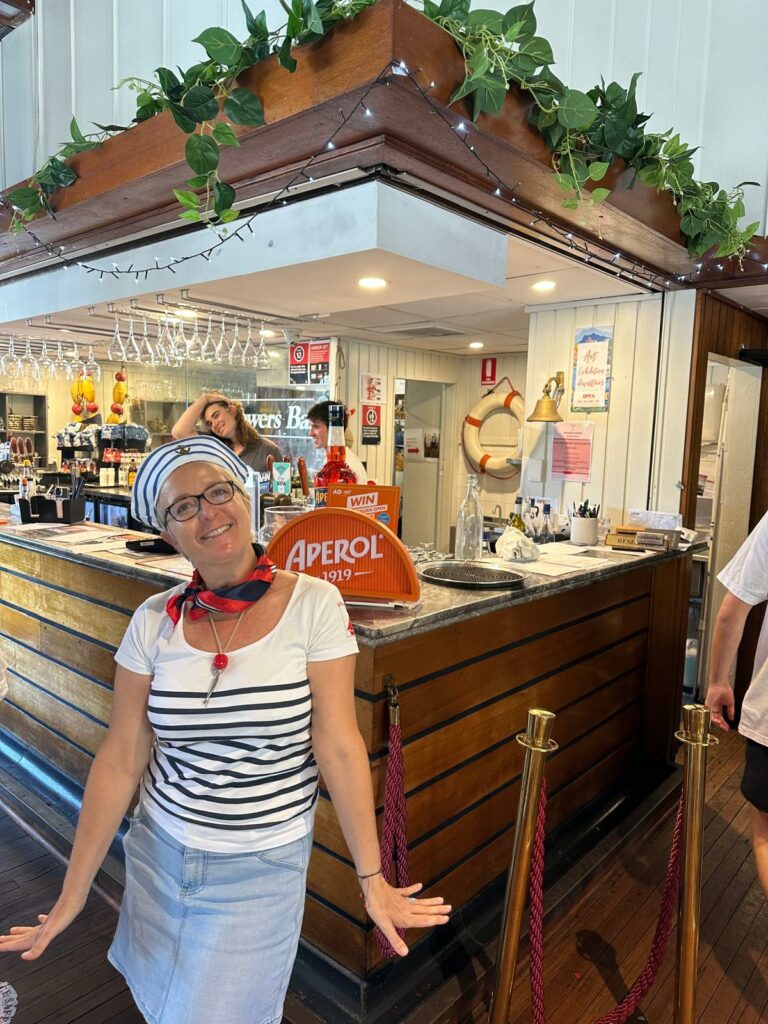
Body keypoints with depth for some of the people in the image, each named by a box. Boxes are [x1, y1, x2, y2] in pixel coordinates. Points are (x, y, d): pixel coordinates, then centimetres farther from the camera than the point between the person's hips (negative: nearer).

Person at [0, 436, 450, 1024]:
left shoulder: (313, 605, -17)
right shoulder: (155, 622, -9)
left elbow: (339, 747, -14)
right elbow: (120, 761, -4)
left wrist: (373, 879, -11)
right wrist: (72, 895, -1)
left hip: (264, 868, -3)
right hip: (159, 851, 4)